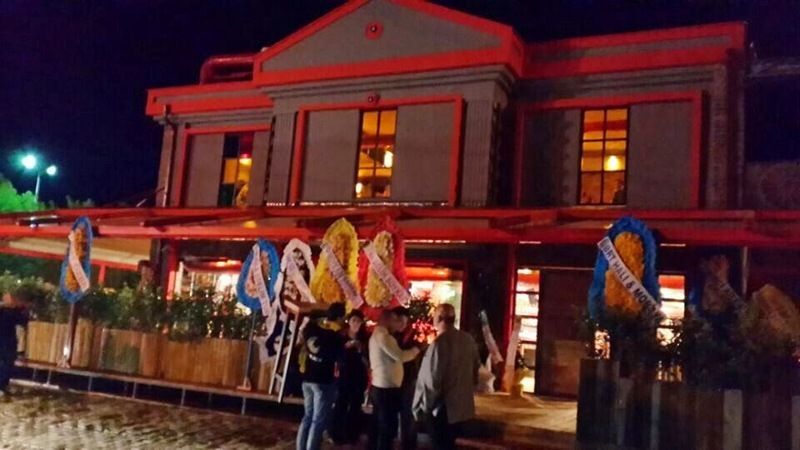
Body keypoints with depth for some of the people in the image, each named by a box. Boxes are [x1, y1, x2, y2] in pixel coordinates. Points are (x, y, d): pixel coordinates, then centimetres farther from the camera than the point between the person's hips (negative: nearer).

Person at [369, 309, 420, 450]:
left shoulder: (377, 335, 17)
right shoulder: (383, 336, -16)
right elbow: (400, 356, -22)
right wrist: (417, 348, -8)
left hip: (379, 387, 11)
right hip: (387, 388, -11)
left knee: (378, 426, 17)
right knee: (388, 428, -2)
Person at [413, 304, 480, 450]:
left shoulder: (439, 343, -25)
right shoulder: (468, 339, -3)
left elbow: (431, 380, -21)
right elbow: (475, 368, 10)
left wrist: (422, 407, -8)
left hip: (442, 408, -7)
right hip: (462, 405, 7)